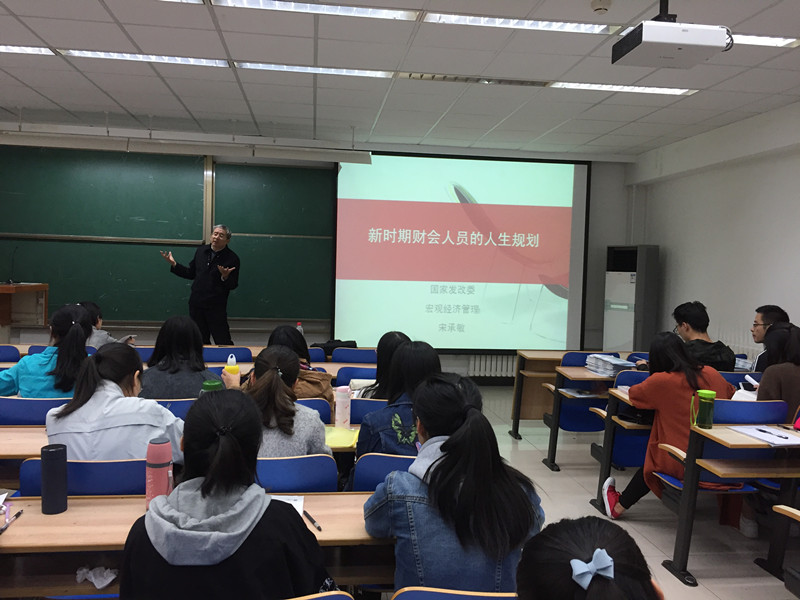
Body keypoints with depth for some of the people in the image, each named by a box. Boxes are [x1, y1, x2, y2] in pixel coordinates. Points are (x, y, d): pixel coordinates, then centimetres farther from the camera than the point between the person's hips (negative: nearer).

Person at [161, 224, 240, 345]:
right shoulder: (201, 251, 8)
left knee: (223, 342, -6)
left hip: (216, 307, -5)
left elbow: (233, 285, -7)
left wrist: (225, 277, -27)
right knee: (200, 341, 14)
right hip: (196, 304, 5)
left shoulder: (232, 258, -7)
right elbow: (191, 273, 18)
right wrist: (174, 264, 11)